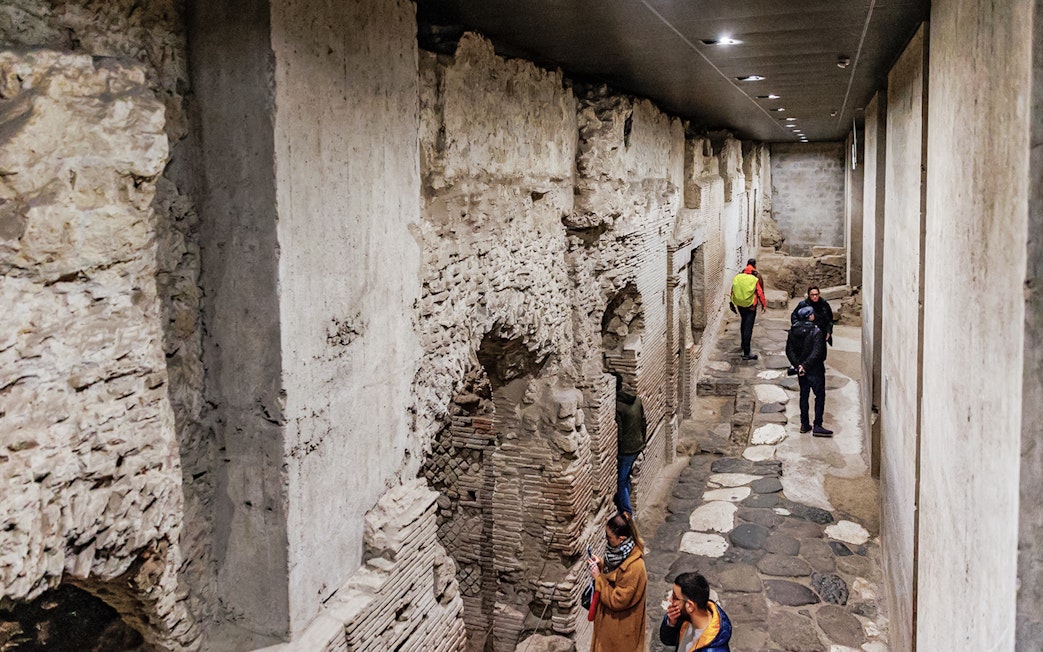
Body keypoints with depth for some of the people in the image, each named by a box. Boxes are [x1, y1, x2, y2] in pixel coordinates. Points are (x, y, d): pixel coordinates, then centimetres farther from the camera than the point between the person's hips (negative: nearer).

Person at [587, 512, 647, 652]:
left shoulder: (634, 568, -35)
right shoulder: (621, 550, -9)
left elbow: (617, 600, -28)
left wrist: (598, 577, -23)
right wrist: (601, 565, -8)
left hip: (620, 626, -8)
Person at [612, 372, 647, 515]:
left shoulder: (616, 407, -24)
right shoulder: (636, 399, 0)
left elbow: (618, 433, -23)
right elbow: (644, 423, 9)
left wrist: (614, 455, -14)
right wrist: (642, 441, 21)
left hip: (625, 450, -8)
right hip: (638, 446, 8)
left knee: (621, 482, 5)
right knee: (625, 478, 22)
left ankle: (627, 514, 10)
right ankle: (622, 505, 34)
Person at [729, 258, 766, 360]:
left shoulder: (738, 276, 1)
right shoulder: (756, 277, -11)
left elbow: (733, 290, 5)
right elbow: (760, 292, -10)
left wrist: (732, 304, 14)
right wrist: (763, 304, 1)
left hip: (740, 304, 5)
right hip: (751, 305, -5)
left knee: (743, 323, 26)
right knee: (748, 327, -6)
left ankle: (744, 344, 43)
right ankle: (746, 353, -10)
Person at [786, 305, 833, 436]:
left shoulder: (793, 331, 0)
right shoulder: (816, 332, -18)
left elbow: (789, 351, -3)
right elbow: (816, 353, -24)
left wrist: (798, 364, -8)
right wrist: (805, 366, -19)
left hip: (801, 368, 6)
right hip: (815, 370, -6)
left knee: (804, 395, 15)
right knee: (820, 396, 3)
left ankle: (804, 424, 20)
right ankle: (817, 426, 1)